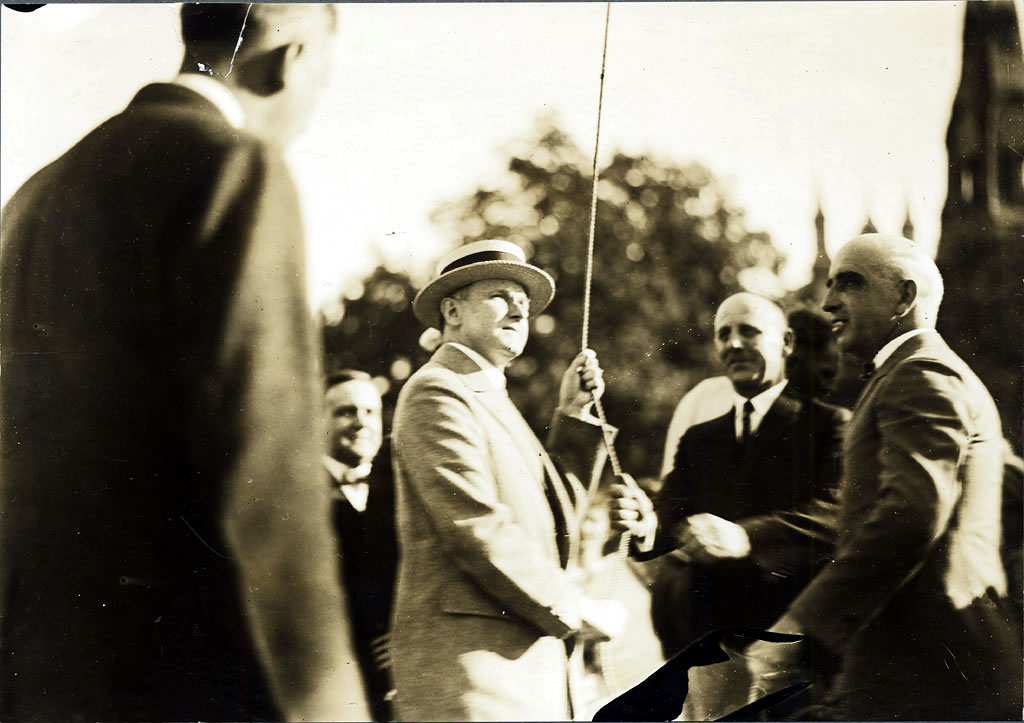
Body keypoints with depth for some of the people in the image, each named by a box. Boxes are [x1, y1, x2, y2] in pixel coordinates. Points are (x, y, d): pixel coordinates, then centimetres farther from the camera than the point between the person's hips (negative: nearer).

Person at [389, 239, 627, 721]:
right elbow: (478, 528, -17)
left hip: (531, 660, 9)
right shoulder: (436, 392, -6)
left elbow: (554, 513, 21)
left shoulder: (492, 400, 25)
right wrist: (574, 609, -10)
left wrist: (573, 414, 15)